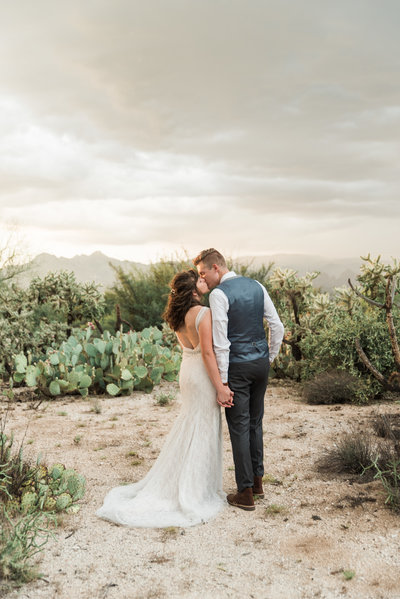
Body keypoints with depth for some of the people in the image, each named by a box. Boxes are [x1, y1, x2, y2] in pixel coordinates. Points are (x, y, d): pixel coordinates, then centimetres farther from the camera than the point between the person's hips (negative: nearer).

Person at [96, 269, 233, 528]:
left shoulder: (179, 315, 6)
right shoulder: (203, 313, -20)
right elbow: (208, 353, -23)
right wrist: (220, 387, -21)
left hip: (188, 371, 8)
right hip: (202, 374, -8)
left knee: (189, 427, 21)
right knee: (202, 431, 2)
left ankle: (169, 485, 32)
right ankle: (193, 497, 12)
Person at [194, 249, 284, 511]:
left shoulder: (219, 294, -14)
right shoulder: (256, 286, 6)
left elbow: (221, 342, -17)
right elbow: (277, 326, 7)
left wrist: (222, 381, -14)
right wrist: (270, 358, 16)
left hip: (238, 366, -7)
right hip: (261, 362, 7)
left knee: (239, 427, 2)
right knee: (255, 422, 19)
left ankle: (246, 493, 10)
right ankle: (257, 481, 29)